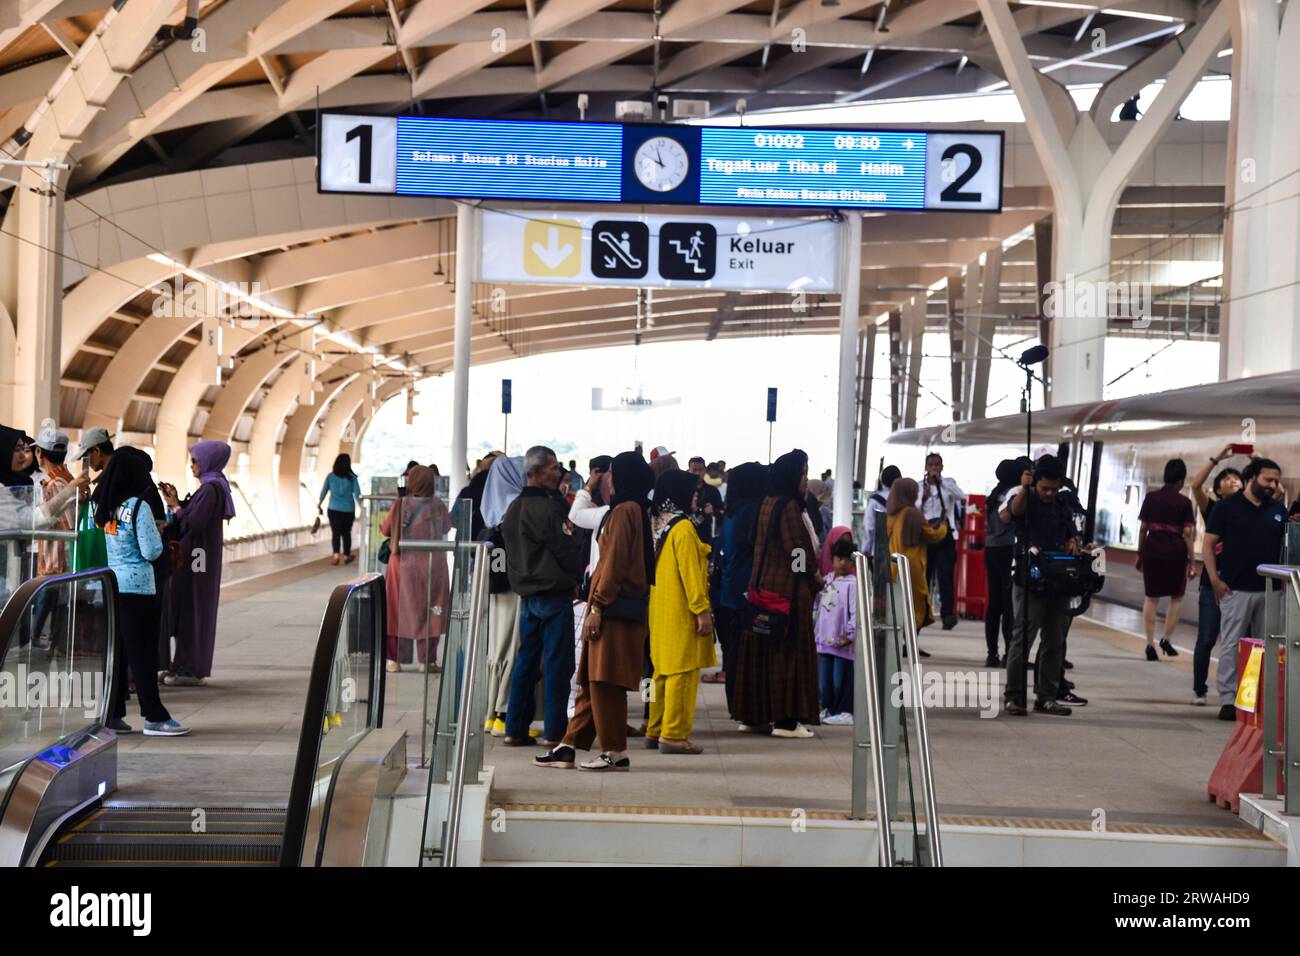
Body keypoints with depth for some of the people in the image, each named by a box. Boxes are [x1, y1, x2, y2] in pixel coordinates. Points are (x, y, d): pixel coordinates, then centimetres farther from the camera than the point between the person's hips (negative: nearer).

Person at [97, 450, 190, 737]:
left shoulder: (105, 508, 8)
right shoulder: (139, 507, -13)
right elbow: (151, 551, -15)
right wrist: (158, 534, 4)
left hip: (111, 583, 7)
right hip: (137, 585, -7)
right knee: (142, 651, -3)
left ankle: (112, 713, 15)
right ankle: (154, 717, 1)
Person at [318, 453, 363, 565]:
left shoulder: (330, 476, -2)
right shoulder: (352, 477, -4)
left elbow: (323, 492, 2)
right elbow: (357, 494, -5)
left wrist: (318, 505, 15)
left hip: (334, 509, 0)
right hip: (349, 510, 0)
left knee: (335, 533, 0)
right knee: (346, 533, 15)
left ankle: (336, 554, -18)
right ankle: (346, 556, 24)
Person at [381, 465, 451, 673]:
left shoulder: (401, 504, -10)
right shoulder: (438, 505, -6)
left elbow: (385, 529, 0)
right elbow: (447, 527, 10)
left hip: (404, 564, -1)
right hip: (433, 566, 1)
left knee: (399, 609, 10)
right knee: (429, 612, 9)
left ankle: (393, 660, 12)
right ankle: (427, 660, 11)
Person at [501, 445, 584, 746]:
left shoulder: (513, 509, 11)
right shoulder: (544, 508, -17)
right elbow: (567, 549, -13)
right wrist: (578, 569, 4)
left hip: (527, 594, 8)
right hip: (554, 592, -8)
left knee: (525, 661, 12)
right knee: (557, 663, -2)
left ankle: (515, 729, 14)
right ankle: (555, 730, 1)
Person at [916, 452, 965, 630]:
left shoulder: (948, 483, 4)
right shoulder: (920, 486, 8)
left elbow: (962, 497, -15)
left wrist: (940, 481, -19)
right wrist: (923, 499, -16)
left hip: (945, 535, -2)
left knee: (945, 575, -11)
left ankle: (948, 614, -14)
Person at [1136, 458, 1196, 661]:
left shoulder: (1151, 498, 3)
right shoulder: (1184, 502, -5)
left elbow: (1142, 528, 5)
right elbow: (1187, 533, -6)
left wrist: (1140, 553, 14)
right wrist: (1192, 560, -1)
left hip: (1152, 547, 2)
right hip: (1175, 551, -2)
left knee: (1151, 597, 10)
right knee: (1176, 597, 16)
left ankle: (1150, 643, 5)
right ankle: (1167, 639, 7)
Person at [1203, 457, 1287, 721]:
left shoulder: (1278, 509, 11)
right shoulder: (1227, 507, -1)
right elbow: (1208, 545, -1)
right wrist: (1215, 580, -10)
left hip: (1270, 590, 4)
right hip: (1236, 589, -4)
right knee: (1231, 645, -2)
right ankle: (1228, 700, 1)